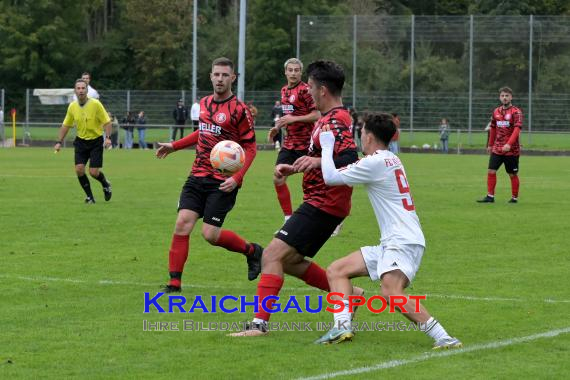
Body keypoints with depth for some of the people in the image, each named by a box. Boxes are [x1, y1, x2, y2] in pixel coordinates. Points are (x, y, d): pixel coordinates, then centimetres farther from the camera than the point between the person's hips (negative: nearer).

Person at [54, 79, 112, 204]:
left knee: (94, 172, -9)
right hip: (80, 141, 4)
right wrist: (59, 142, 7)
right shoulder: (72, 106, -1)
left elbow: (107, 122, -11)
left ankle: (106, 185, 25)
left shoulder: (95, 104, -14)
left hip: (96, 141, -4)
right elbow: (66, 125, 11)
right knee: (79, 169, -11)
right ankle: (90, 196, 6)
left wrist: (108, 138, -24)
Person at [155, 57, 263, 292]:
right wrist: (174, 146, 26)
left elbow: (250, 147, -8)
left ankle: (252, 251, 18)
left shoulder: (239, 110, -10)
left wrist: (237, 178, -20)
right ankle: (174, 282, -3)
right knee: (183, 223, -8)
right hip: (198, 176, 6)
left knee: (210, 234, -9)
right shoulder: (204, 103, 10)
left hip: (223, 182, -6)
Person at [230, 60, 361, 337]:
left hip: (322, 205, -11)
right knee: (290, 261, 17)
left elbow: (350, 158, -32)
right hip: (322, 203, 11)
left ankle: (260, 323, -19)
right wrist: (294, 169, 22)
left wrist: (318, 162, -44)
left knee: (272, 255, -15)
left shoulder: (335, 120, -17)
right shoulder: (329, 118, 16)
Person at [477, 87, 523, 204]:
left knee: (513, 174, 4)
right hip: (497, 149, 5)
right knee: (491, 171, -2)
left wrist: (509, 144, -31)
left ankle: (514, 198, 15)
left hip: (511, 150, -5)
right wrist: (490, 145, 20)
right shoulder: (496, 111, 10)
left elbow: (517, 129, -20)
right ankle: (490, 196, 3)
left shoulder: (516, 112, -9)